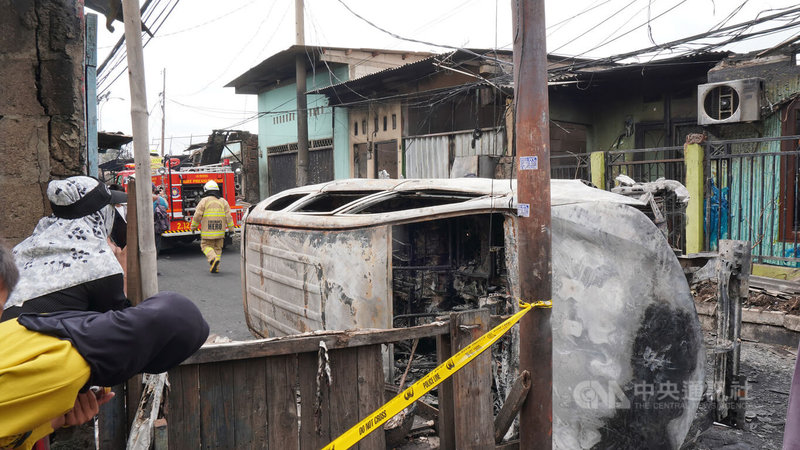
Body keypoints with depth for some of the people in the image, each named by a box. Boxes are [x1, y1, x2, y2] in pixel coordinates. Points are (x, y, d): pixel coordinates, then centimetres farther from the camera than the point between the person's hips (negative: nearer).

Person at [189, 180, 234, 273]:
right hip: (220, 231, 3)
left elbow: (197, 216, -4)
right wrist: (231, 228, 11)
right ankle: (215, 267, 8)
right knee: (217, 248, 12)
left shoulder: (204, 201, -4)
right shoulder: (223, 201, 5)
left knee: (206, 246, 8)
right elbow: (228, 217, 4)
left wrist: (193, 227, 9)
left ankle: (213, 258, -18)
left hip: (207, 231, -3)